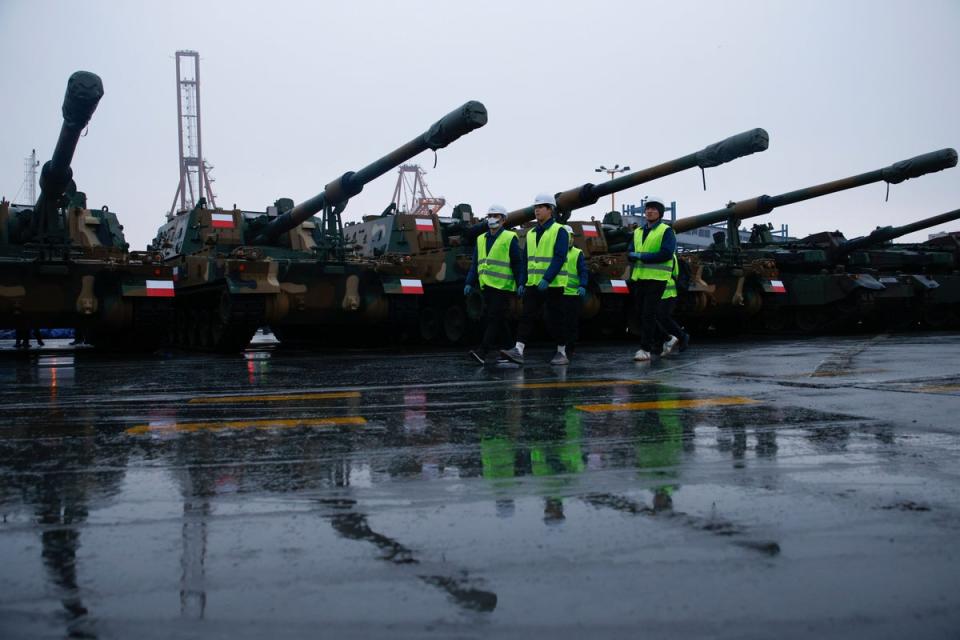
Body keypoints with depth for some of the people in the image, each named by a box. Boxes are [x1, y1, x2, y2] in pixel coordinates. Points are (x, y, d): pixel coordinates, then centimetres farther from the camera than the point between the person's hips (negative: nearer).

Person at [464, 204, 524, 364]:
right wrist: (469, 283, 7)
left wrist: (520, 284, -13)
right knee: (497, 320, 10)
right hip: (486, 286, 7)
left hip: (502, 286, -7)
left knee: (494, 318, -10)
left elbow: (518, 263, -5)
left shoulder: (509, 238, -2)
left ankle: (482, 352, -17)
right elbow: (475, 264, 16)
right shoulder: (481, 239, 16)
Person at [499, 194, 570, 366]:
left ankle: (562, 353, 12)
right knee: (527, 317, -4)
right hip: (532, 284, 6)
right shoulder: (531, 233, 15)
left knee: (555, 320, 1)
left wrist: (547, 279, -23)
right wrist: (523, 282, 11)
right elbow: (525, 260, 18)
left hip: (552, 284, -6)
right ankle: (518, 351, -10)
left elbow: (559, 258, -15)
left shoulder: (559, 231, -4)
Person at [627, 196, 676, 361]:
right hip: (638, 278, 7)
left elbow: (667, 254, -16)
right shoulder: (637, 232, 17)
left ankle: (645, 349, -6)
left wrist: (642, 256, -14)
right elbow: (630, 254, 13)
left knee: (648, 314, -9)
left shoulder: (666, 231, -3)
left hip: (656, 278, -7)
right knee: (640, 313, 8)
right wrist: (634, 256, -11)